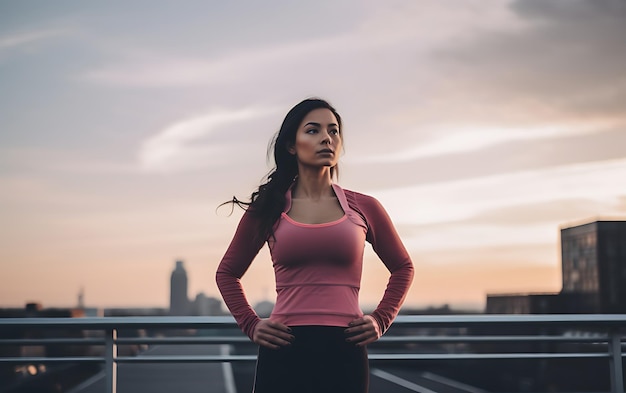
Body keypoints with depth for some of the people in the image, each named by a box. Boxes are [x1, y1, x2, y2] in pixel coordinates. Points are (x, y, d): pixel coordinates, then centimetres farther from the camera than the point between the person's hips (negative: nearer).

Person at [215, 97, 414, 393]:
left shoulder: (363, 208, 6)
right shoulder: (267, 210, 5)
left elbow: (402, 268, 21)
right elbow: (227, 273, 18)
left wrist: (381, 320, 9)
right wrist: (250, 325, 6)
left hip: (345, 352, 1)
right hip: (283, 352, 0)